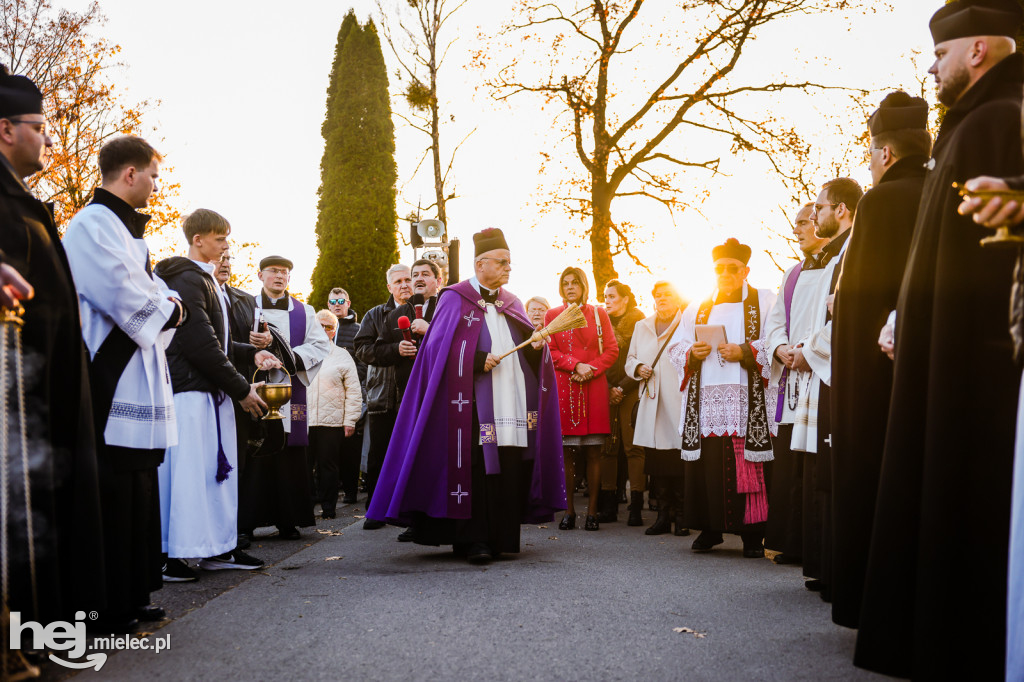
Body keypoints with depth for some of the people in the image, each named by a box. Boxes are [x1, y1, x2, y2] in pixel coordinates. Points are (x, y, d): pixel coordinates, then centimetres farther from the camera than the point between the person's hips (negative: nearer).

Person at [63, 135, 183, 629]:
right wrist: (168, 310, -4)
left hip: (136, 378, 10)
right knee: (113, 492, -7)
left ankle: (131, 597, 19)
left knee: (136, 490, 12)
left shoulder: (125, 227, 21)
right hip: (110, 382, -10)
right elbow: (125, 297, -21)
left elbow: (150, 289, 23)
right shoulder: (93, 224, -11)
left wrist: (166, 302, 2)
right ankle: (106, 606, 1)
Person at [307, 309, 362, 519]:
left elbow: (353, 392, 4)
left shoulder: (342, 356, 6)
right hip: (303, 420, 2)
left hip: (332, 422, -1)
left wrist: (350, 421, -3)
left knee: (328, 465, 3)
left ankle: (328, 507, 10)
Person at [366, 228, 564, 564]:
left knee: (510, 469, 0)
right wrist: (479, 361, -15)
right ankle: (474, 539, -4)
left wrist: (537, 344, -5)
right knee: (476, 468, -9)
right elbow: (439, 349, -6)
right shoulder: (456, 300, 3)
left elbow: (528, 354, 17)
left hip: (512, 405, 5)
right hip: (476, 404, -5)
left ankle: (503, 537, 8)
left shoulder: (512, 305, 20)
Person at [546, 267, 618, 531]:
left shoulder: (598, 314, 12)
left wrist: (591, 370, -9)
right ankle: (569, 510, 4)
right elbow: (551, 351, 4)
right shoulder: (552, 315, 12)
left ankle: (592, 510, 2)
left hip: (594, 388, 0)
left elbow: (611, 350, 6)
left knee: (593, 452, -2)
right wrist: (576, 365, -11)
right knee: (567, 452, -2)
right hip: (563, 388, 0)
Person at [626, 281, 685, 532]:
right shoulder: (642, 326, 22)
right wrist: (638, 368, 5)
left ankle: (681, 515, 2)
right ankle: (663, 515, 11)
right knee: (656, 462, 3)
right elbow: (630, 360, 25)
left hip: (679, 400, -4)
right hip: (651, 402, 4)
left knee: (679, 460, -7)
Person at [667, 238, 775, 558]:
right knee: (706, 465, -1)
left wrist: (745, 352, -14)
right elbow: (675, 347, 17)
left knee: (748, 468, -7)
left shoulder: (765, 302, 10)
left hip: (747, 399, -3)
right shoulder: (698, 308, 21)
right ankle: (710, 528, 10)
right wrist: (692, 353, -4)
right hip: (705, 399, 3)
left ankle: (752, 533, 0)